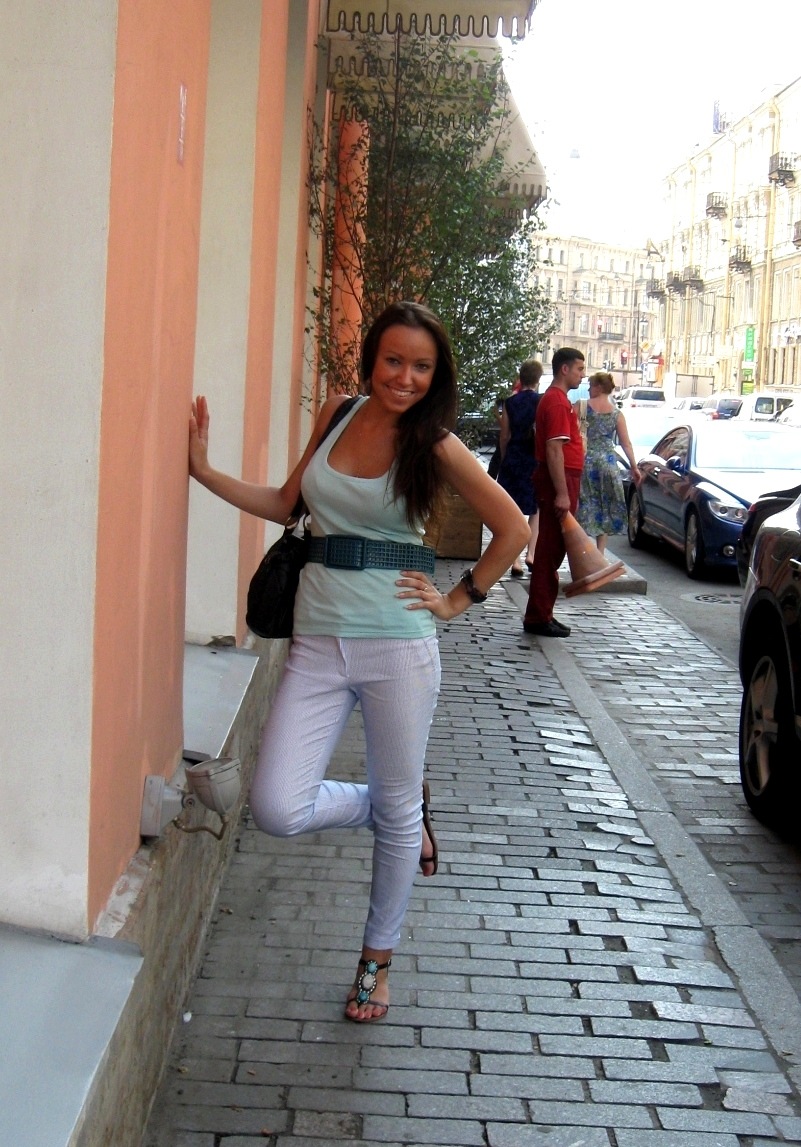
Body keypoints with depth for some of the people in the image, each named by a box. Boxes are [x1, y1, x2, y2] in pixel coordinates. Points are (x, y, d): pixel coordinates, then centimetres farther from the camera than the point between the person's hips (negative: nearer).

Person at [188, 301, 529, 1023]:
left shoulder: (436, 445, -3)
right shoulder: (338, 414, 7)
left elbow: (513, 528, 3)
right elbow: (286, 504, 16)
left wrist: (458, 600, 1)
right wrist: (204, 471, 9)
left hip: (399, 642, -3)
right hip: (319, 640, 3)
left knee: (397, 811, 9)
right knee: (278, 808, -10)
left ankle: (377, 961, 32)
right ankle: (399, 814, 22)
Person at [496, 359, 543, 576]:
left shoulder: (510, 402, 1)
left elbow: (504, 437, 4)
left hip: (512, 460, 1)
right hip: (535, 460, -1)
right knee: (536, 510, 14)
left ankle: (515, 561, 0)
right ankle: (530, 553, 1)